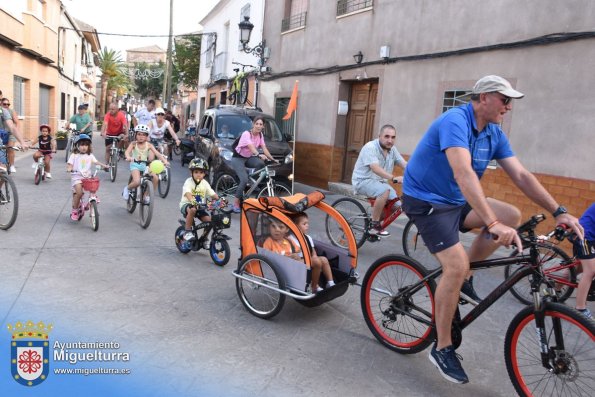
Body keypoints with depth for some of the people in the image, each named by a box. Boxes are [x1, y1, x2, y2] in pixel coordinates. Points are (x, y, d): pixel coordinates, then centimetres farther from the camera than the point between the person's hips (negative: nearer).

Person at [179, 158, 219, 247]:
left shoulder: (205, 183, 4)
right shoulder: (188, 182, -13)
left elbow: (213, 194, -1)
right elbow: (187, 193, -32)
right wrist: (192, 200, -52)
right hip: (186, 204, -5)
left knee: (209, 220, -14)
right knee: (192, 210, -40)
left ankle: (204, 238, 11)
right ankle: (187, 232, -23)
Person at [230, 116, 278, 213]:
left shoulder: (260, 135, -2)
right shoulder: (246, 134, -23)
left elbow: (264, 148, -8)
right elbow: (251, 147, -40)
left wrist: (272, 159, -20)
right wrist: (259, 155, -57)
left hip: (249, 158, 6)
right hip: (238, 158, -6)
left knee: (261, 163, -27)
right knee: (244, 180, -23)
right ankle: (236, 203, -8)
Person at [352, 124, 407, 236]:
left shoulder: (392, 149, 3)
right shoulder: (370, 147, -20)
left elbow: (405, 165, -3)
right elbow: (375, 168, -33)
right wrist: (394, 178, -45)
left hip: (379, 182, 7)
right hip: (363, 181, -7)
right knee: (385, 190, -34)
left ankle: (375, 220, 13)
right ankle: (374, 226, -22)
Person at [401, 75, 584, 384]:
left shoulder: (494, 134, 4)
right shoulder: (455, 122, -23)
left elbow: (521, 176, 1)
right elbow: (464, 174, -36)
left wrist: (558, 212, -8)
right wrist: (493, 224, -44)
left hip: (456, 201, 8)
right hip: (425, 201, -8)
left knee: (512, 216, -6)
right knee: (457, 264, -20)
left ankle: (462, 278, 8)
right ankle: (442, 349, -4)